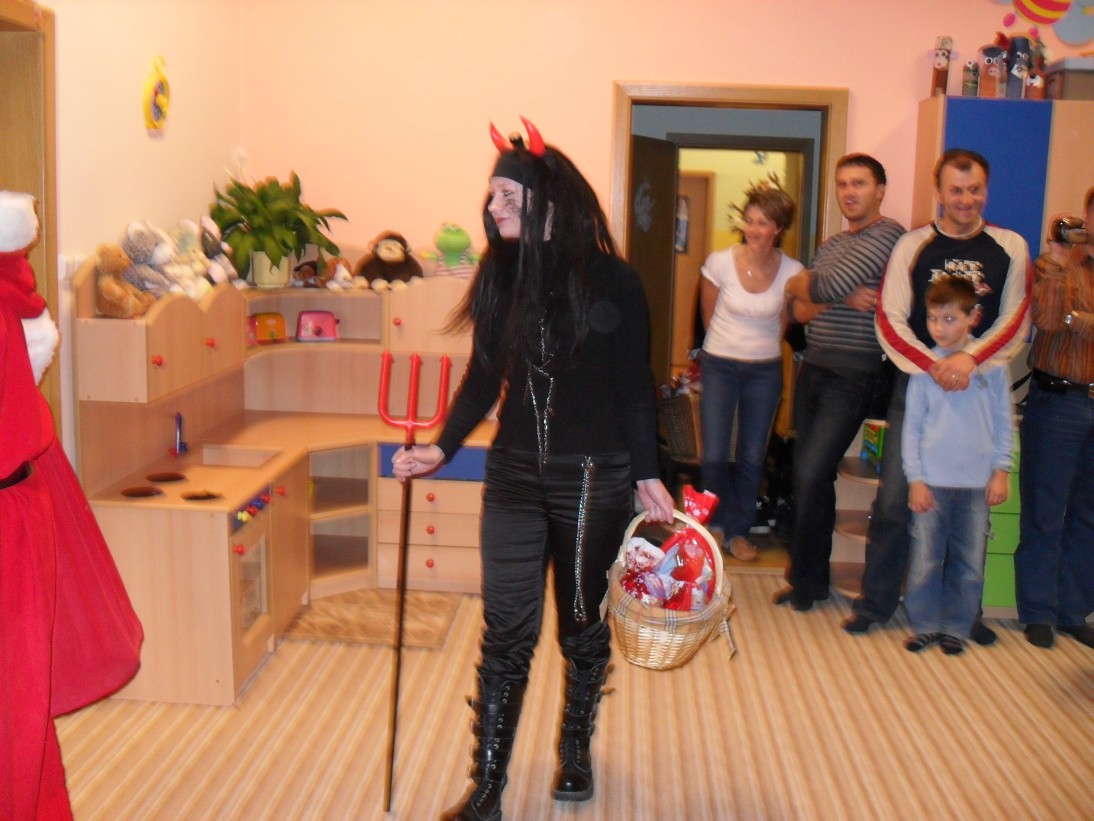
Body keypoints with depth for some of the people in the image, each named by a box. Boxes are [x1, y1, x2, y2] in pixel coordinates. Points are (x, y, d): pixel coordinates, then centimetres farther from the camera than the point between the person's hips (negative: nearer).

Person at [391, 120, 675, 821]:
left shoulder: (612, 282, -8)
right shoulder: (501, 278, 3)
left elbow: (635, 390, -3)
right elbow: (483, 380, 8)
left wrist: (649, 479, -4)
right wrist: (441, 449, -3)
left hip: (594, 480, -2)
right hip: (515, 479, 3)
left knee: (582, 625, 15)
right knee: (506, 634, 3)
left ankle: (576, 749, 38)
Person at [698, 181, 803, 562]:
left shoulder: (792, 272, -9)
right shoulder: (720, 263, -12)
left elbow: (782, 324, 8)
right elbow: (709, 316, 4)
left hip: (765, 370, 1)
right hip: (720, 366, -1)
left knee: (752, 458, 7)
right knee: (713, 456, -3)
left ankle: (738, 530, 27)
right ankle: (720, 522, 24)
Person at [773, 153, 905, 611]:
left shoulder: (889, 235, -8)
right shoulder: (831, 245, 18)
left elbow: (830, 285, -19)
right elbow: (798, 311, 8)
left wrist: (801, 284, 3)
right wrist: (839, 298, -11)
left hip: (854, 375, -7)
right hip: (813, 369, 8)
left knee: (812, 475, -10)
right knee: (808, 475, 9)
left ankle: (806, 579, 7)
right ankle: (809, 575, 21)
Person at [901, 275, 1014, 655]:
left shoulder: (992, 365, 0)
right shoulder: (923, 366, -1)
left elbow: (1004, 422, 6)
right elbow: (912, 426, 1)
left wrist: (1001, 471, 2)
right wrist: (915, 479, -3)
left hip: (977, 482, 1)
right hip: (932, 481, 0)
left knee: (969, 561, 7)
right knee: (926, 559, 2)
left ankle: (956, 627, 21)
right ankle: (925, 624, 18)